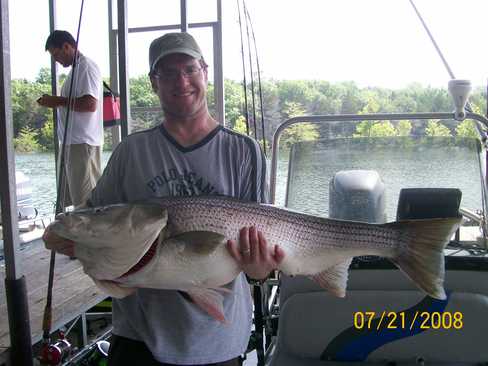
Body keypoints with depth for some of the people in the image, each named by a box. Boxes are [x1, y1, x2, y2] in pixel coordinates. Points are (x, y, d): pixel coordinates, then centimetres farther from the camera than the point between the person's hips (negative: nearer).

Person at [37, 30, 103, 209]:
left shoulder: (86, 67, -11)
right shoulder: (77, 68, 19)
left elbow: (90, 104, -23)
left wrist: (58, 101, -15)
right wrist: (56, 101, 11)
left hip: (82, 141, -10)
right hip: (76, 140, 10)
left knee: (83, 200, -7)